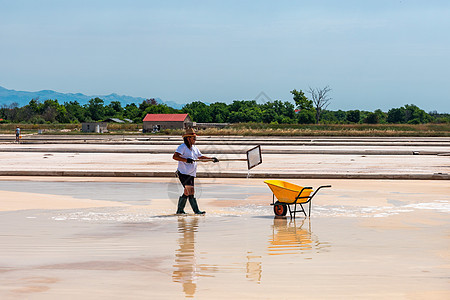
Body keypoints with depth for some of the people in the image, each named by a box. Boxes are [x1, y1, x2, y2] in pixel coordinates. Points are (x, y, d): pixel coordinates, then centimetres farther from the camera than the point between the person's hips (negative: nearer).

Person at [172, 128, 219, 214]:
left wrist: (212, 158, 15)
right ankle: (196, 211, -16)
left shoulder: (194, 148, 17)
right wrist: (186, 160, -31)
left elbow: (201, 157, 27)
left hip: (191, 174, 9)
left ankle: (180, 210, 17)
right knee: (191, 191, -14)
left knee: (186, 193, 9)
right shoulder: (182, 147, -9)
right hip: (183, 173, -9)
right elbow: (175, 156, -21)